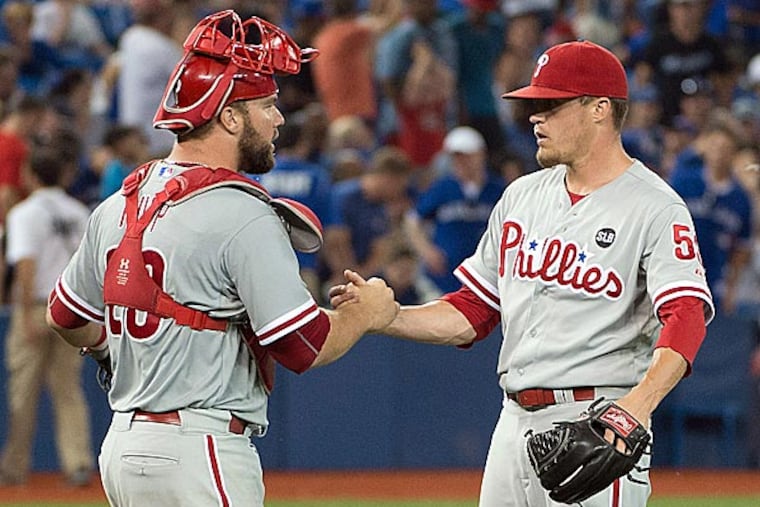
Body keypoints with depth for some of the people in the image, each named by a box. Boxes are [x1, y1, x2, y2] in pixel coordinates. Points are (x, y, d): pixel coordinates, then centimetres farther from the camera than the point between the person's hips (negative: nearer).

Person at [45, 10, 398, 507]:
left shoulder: (119, 205, 11)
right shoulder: (243, 215, -14)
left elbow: (67, 317, 22)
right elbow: (305, 347, -15)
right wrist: (367, 312, 4)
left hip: (122, 445, 9)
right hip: (199, 457, -9)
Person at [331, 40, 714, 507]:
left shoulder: (654, 207, -8)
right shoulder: (522, 196, 16)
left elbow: (687, 318, -21)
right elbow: (472, 312, 19)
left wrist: (637, 407, -38)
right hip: (514, 423, 7)